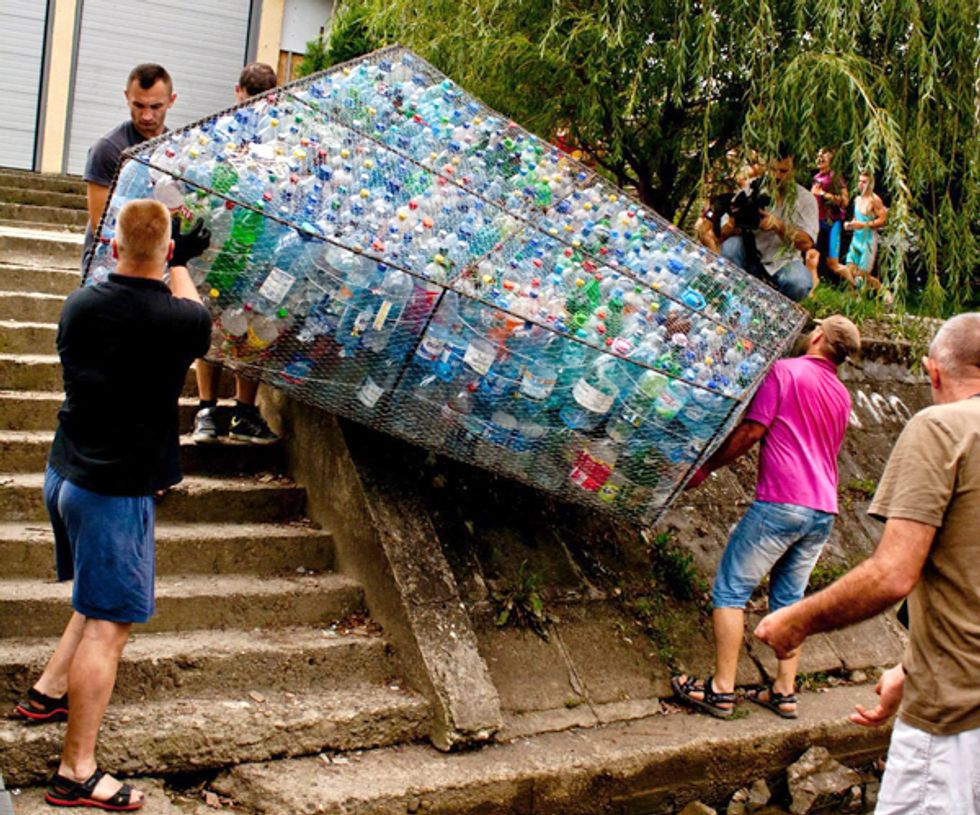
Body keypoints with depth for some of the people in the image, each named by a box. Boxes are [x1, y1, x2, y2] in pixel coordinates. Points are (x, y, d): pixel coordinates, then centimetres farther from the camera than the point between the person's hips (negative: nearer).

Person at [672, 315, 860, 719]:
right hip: (824, 508, 7)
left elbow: (753, 430, -8)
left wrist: (707, 466, 2)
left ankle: (721, 690, -2)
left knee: (730, 589, 0)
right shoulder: (841, 395, 17)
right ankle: (785, 691, 15)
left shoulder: (785, 371, -5)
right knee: (789, 597, 15)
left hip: (780, 503, -7)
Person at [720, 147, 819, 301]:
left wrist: (778, 225, -30)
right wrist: (735, 223, -32)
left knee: (800, 284, -33)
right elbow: (723, 235, -7)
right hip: (749, 257, 0)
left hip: (783, 262, 0)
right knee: (730, 246, -31)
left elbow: (806, 243, -13)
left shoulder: (805, 199, 0)